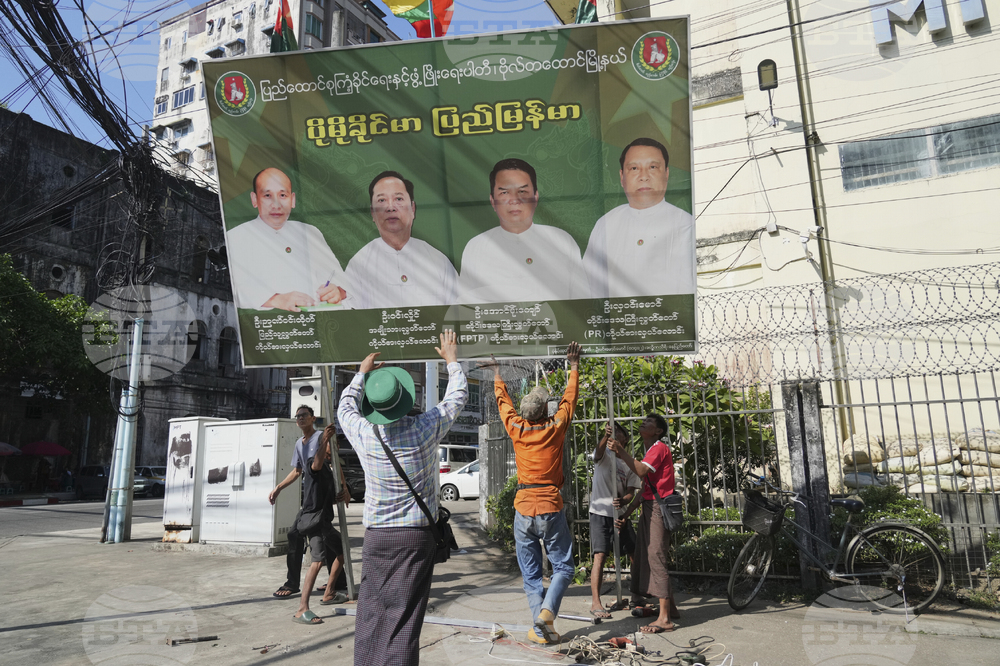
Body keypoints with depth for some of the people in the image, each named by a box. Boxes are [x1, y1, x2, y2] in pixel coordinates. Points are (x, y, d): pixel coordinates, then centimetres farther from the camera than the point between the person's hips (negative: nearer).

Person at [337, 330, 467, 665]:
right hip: (417, 536, -1)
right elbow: (458, 396, 9)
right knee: (404, 619, 1)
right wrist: (452, 360, 24)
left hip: (376, 537, 2)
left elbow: (346, 406, 19)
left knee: (370, 618, 10)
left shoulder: (363, 435, -5)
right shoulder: (424, 429, -9)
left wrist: (362, 373, 30)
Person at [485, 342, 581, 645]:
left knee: (531, 573, 10)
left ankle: (541, 629, 7)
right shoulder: (555, 428, -4)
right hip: (551, 508, -2)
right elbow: (569, 399, 11)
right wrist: (574, 367, 24)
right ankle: (546, 612, -11)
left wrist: (497, 374, 33)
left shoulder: (517, 429, 0)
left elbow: (503, 401, 18)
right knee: (562, 567, 10)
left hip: (523, 509, 2)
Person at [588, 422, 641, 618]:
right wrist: (606, 436, -46)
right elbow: (599, 452, -25)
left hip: (620, 514, 4)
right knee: (600, 556, -12)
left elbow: (631, 492, 1)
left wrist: (624, 501, -22)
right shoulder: (604, 456, 1)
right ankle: (595, 603, -7)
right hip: (601, 513, -4)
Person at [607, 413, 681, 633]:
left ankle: (664, 618, -9)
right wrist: (627, 512, 16)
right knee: (646, 557, 13)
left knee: (656, 558, -11)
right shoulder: (651, 450, 22)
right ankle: (670, 607, 24)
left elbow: (641, 471, -25)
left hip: (658, 507, -10)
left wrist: (621, 452, -25)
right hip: (650, 507, 10)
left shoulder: (659, 448, -8)